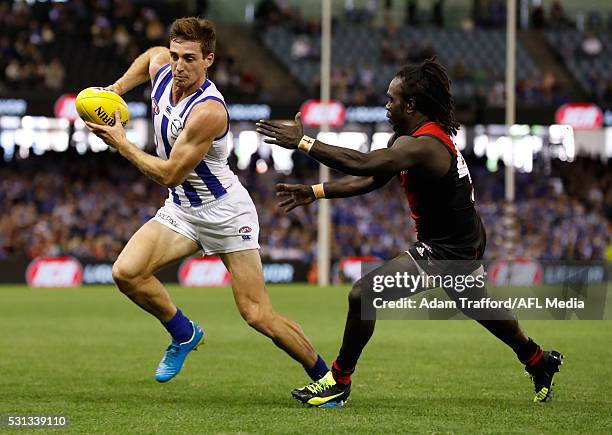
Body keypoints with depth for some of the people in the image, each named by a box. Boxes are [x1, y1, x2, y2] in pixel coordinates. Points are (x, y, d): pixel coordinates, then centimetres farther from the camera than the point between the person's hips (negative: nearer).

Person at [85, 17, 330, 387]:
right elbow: (152, 54, 23)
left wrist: (120, 142, -17)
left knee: (257, 315, -10)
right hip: (181, 209, 7)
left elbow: (170, 175, -25)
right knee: (126, 272, -15)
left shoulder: (208, 111, -29)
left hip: (225, 212, -7)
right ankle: (184, 334, 9)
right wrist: (116, 89, 10)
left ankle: (326, 377, 8)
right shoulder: (161, 68, -6)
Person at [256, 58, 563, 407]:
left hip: (446, 251, -11)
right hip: (463, 242, 11)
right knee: (480, 309, 32)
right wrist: (315, 192, 0)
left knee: (363, 295, -14)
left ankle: (340, 381, -1)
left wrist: (304, 143, -37)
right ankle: (539, 362, 52)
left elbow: (363, 164, -39)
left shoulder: (423, 146, -27)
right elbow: (371, 179, 7)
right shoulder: (410, 136, 3)